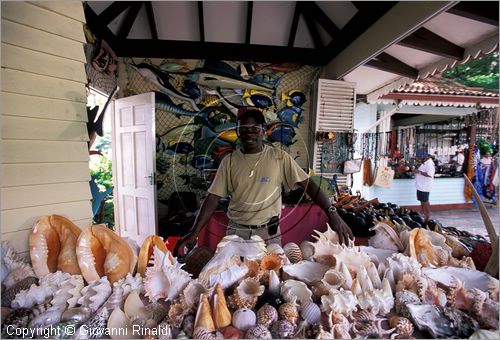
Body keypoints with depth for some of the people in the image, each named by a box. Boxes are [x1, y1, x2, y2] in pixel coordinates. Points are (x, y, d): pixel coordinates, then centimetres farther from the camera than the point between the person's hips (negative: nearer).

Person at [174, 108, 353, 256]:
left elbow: (308, 184, -7)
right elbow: (213, 198, -5)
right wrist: (194, 233, -13)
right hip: (236, 231, 1)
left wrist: (332, 213, -17)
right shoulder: (229, 161, -4)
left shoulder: (279, 157, -7)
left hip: (269, 232, 0)